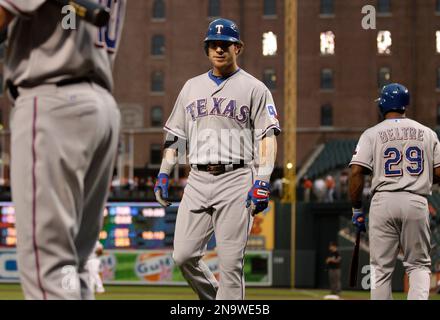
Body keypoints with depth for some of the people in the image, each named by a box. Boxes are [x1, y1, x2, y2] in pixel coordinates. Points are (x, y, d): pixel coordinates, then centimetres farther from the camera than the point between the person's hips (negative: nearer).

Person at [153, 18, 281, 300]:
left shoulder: (254, 88, 3)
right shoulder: (192, 87, 17)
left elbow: (268, 137, -5)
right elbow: (176, 134, 21)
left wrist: (262, 181, -16)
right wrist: (164, 173, 11)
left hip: (235, 181, -5)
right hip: (198, 179, 5)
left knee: (231, 263, -7)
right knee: (184, 255, 0)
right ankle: (216, 298, 22)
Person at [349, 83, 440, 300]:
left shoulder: (372, 134, 4)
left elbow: (356, 172, -6)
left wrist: (357, 209, 2)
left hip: (383, 201, -1)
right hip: (417, 202, 1)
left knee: (381, 268, 6)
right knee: (419, 264, 10)